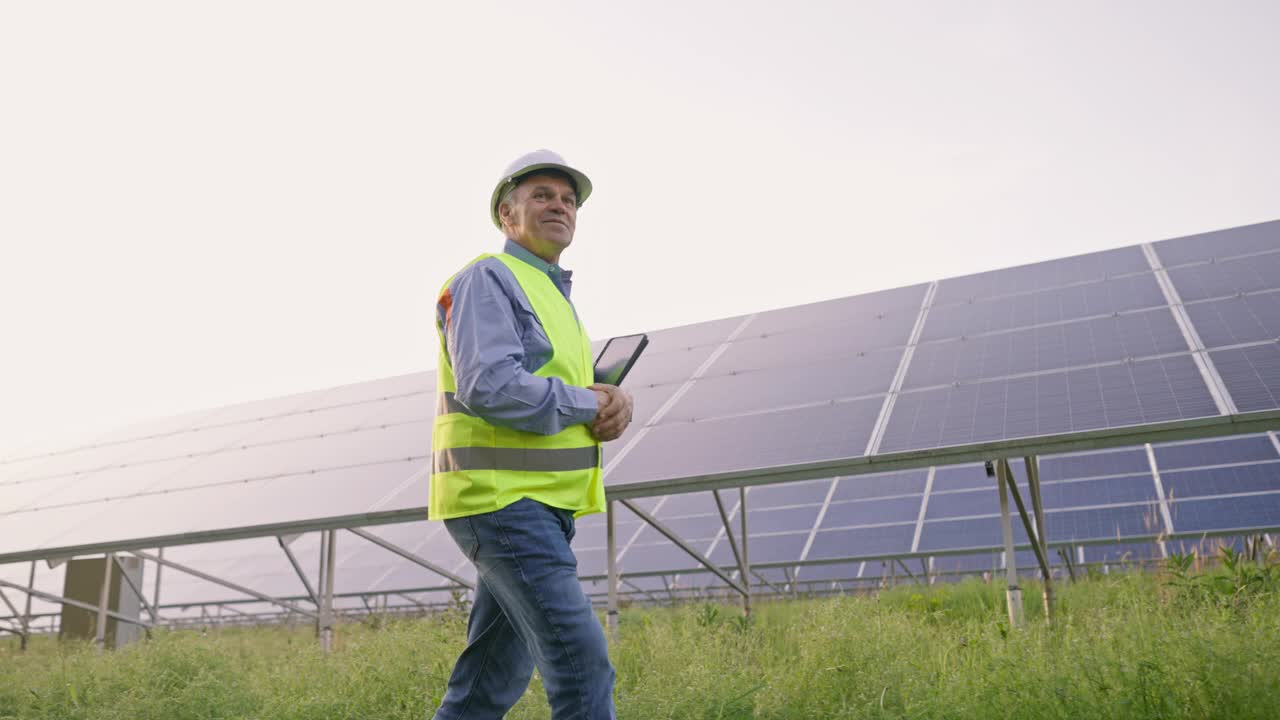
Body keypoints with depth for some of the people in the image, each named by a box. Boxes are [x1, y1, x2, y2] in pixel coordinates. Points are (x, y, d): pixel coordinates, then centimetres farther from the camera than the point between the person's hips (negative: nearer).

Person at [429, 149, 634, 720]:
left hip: (541, 507, 9)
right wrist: (588, 404, -10)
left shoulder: (553, 295, 22)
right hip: (500, 499, -9)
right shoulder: (486, 280, -7)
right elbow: (490, 388, -22)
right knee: (581, 661, -12)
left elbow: (586, 396, 18)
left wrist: (615, 403, -6)